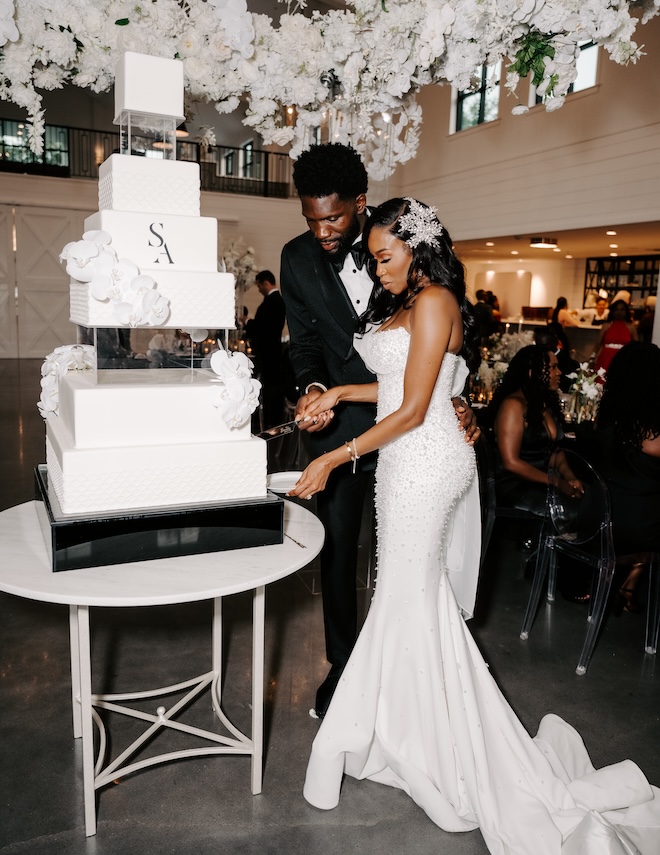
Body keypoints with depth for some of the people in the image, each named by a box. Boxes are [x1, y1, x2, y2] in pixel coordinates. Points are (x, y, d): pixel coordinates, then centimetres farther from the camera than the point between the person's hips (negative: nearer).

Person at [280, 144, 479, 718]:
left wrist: (457, 397, -13)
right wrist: (313, 386, -18)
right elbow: (305, 342, 2)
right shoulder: (298, 258, -2)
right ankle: (343, 666, 30)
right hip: (341, 424, 2)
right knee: (338, 552, 9)